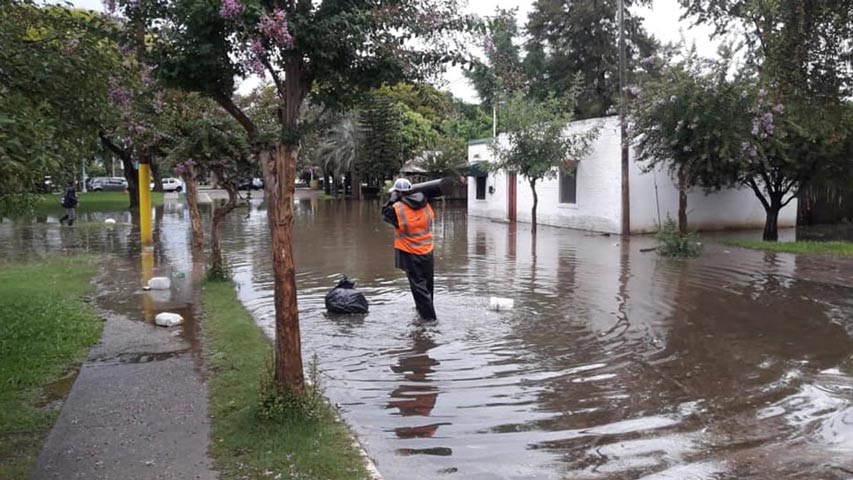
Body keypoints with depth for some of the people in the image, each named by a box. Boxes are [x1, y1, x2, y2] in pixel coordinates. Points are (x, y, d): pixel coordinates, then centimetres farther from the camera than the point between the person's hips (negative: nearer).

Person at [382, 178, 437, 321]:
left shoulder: (397, 209, -17)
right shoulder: (426, 205, -2)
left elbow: (385, 214, 0)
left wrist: (392, 199, 6)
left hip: (411, 255, -6)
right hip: (428, 252, 6)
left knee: (418, 285, 1)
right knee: (427, 283, 19)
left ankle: (429, 316, -1)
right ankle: (423, 308, 38)